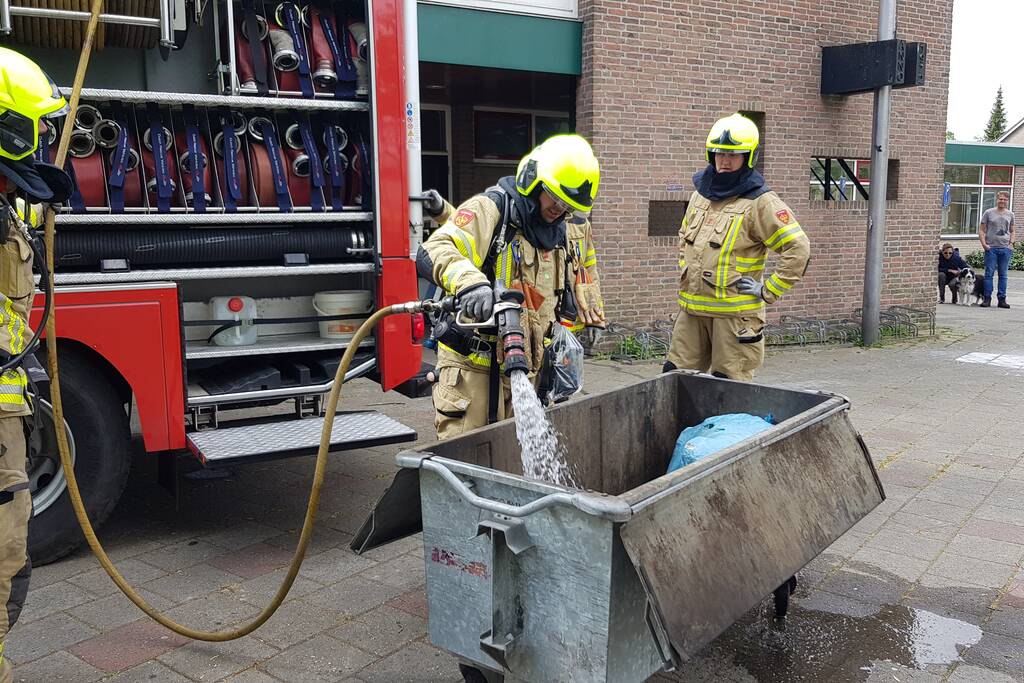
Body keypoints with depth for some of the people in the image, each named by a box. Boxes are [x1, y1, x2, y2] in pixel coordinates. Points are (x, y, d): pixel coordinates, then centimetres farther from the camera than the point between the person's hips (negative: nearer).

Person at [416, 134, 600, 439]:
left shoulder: (558, 234, 16)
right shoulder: (489, 208, -9)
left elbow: (559, 305, 25)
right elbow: (431, 252, -25)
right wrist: (468, 280, -44)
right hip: (473, 365, -7)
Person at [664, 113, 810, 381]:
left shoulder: (760, 202, -10)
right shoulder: (701, 193, 12)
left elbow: (798, 248, -14)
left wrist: (768, 291, -12)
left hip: (734, 314, -6)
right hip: (691, 308, 7)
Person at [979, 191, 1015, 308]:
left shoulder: (1010, 214, 12)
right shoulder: (989, 213, 4)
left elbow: (1012, 231, 20)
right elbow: (981, 230, 3)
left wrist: (1011, 243, 4)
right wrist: (984, 243, -9)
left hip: (1005, 248, 3)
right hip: (991, 248, -3)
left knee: (1003, 275, 5)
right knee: (989, 273, -2)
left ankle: (1002, 299, 10)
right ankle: (987, 298, 3)